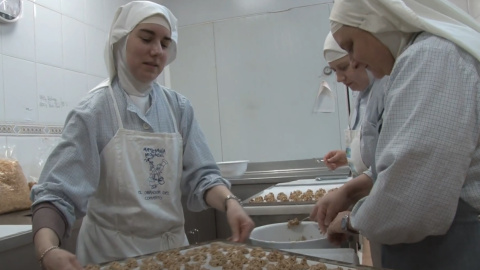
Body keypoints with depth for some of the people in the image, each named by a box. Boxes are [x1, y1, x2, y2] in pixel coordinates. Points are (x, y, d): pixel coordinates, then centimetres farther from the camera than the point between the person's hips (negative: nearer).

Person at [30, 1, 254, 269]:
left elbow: (201, 175, -5)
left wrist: (229, 202, -24)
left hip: (172, 246, 4)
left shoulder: (179, 107, -2)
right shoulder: (94, 112, -13)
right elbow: (57, 193, -18)